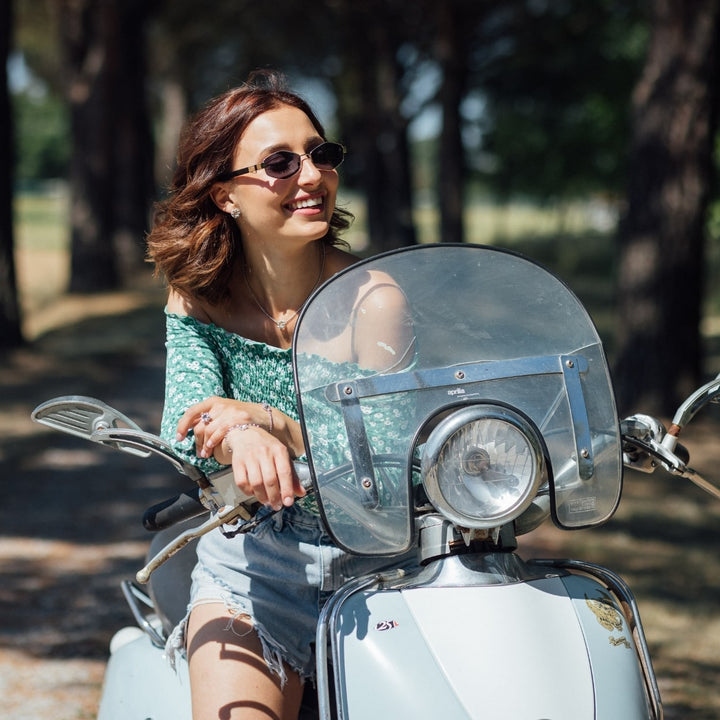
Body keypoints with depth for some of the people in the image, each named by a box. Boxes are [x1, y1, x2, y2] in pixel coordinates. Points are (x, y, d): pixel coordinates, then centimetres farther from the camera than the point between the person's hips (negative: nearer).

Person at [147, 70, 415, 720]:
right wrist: (243, 440, -37)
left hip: (378, 567, -1)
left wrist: (271, 421, -34)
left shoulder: (374, 299, -7)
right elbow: (186, 433, -13)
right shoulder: (196, 302, 1)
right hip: (251, 564, 1)